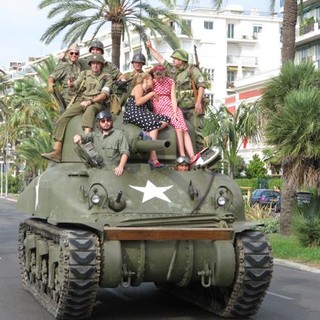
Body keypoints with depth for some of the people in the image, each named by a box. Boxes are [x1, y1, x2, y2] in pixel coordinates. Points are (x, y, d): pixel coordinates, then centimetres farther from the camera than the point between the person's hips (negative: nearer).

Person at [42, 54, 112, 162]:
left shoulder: (106, 78, 13)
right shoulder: (84, 74, 20)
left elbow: (104, 94, -1)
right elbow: (75, 88, 10)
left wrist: (90, 101, -17)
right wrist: (71, 85, -16)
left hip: (95, 103, -3)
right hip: (79, 101, 3)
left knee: (89, 110, -42)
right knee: (62, 118, -22)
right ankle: (56, 151, -28)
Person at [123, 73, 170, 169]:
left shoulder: (147, 91, 27)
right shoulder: (139, 87, 4)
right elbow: (138, 102, -13)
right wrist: (151, 94, -6)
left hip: (143, 113, 8)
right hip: (133, 113, -8)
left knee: (166, 120, -5)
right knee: (153, 122, -29)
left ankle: (147, 134, -33)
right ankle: (153, 159, -38)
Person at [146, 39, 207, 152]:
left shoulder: (192, 70, -5)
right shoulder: (173, 70, 14)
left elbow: (201, 85, -11)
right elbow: (161, 60, 21)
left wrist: (198, 102, -21)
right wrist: (150, 48, 21)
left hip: (193, 107, -7)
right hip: (180, 108, 7)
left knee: (196, 131, -9)